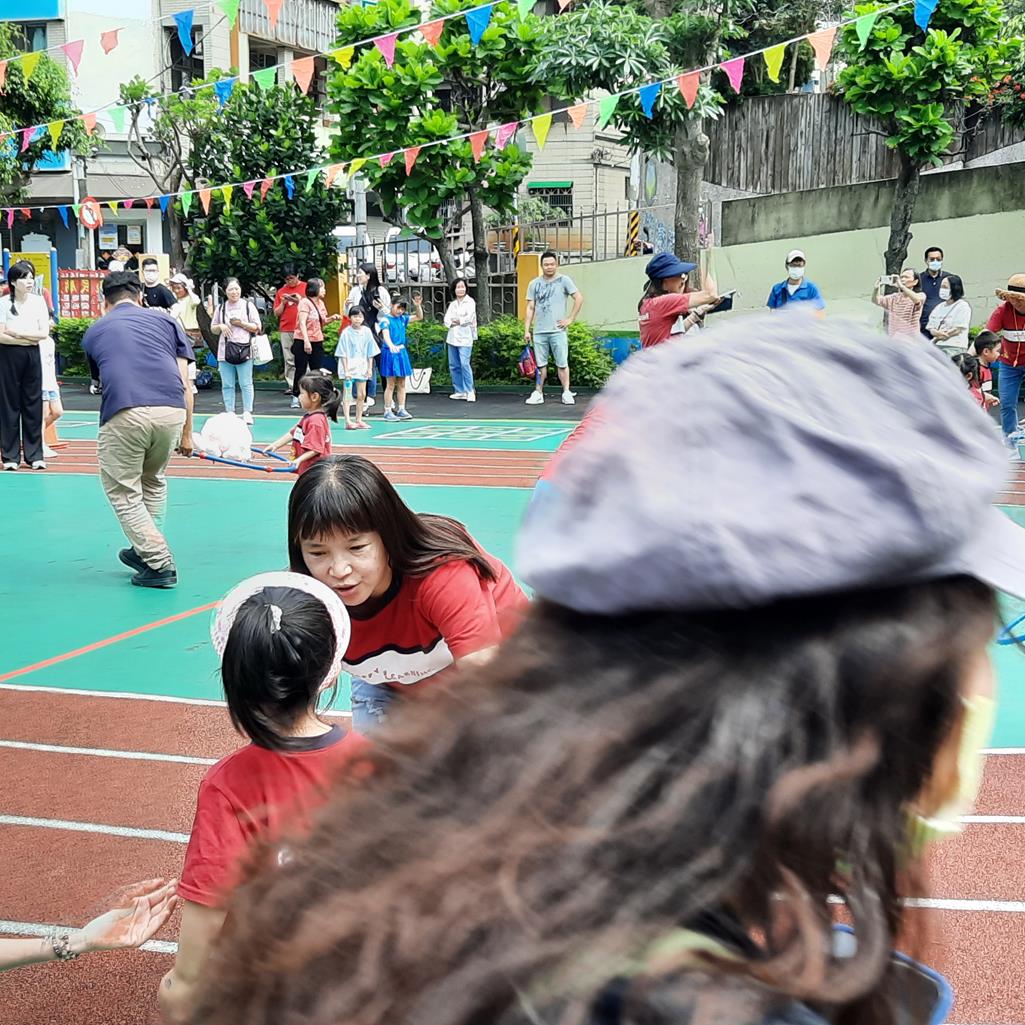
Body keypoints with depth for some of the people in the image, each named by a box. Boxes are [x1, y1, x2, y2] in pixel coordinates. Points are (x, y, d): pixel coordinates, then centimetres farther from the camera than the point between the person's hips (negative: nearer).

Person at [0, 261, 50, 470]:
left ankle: (34, 455, 10)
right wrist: (28, 340, -11)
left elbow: (44, 333, -3)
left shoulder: (38, 301, 3)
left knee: (33, 404, 3)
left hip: (33, 355, 2)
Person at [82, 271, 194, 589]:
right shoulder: (165, 320, 22)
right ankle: (145, 550, 32)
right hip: (171, 411, 2)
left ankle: (160, 563, 3)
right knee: (154, 482, 27)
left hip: (123, 415, -2)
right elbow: (185, 383, 15)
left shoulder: (93, 331, 24)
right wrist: (186, 434, 20)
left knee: (124, 494, 12)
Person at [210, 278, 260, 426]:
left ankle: (247, 413, 1)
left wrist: (242, 324, -9)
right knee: (227, 385, 4)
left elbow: (257, 327, 4)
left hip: (244, 350, -3)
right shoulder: (220, 308, 13)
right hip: (225, 351, 3)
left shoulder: (248, 305, 5)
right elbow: (213, 329, 19)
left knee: (246, 384, -4)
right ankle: (229, 412, 10)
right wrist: (221, 327, -2)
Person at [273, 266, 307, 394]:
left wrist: (300, 301, -12)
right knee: (289, 360, 1)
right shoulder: (281, 291, 14)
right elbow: (276, 313, 15)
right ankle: (291, 385, 3)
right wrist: (283, 303, -2)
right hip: (286, 330, 3)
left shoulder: (306, 287, 5)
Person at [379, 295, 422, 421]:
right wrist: (391, 345, -43)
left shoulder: (403, 319, 10)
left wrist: (418, 306, -4)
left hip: (402, 352, 6)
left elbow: (419, 317, 15)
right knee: (390, 385, -3)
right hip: (390, 353, -6)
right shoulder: (386, 319, -9)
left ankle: (401, 410, 16)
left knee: (402, 384, 9)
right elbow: (386, 334, -25)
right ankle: (388, 411, 2)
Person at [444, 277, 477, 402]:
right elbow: (447, 319, 7)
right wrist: (452, 323, -12)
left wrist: (458, 320, -2)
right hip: (452, 337, 6)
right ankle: (459, 391, 14)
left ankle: (470, 391, -11)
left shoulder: (470, 302, 1)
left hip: (465, 337, -6)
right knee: (453, 365, 6)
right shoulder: (452, 304, 17)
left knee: (465, 364, -15)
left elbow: (469, 317, -12)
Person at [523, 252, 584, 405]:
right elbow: (530, 308, 11)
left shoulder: (564, 280, 2)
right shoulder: (534, 284, 11)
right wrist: (526, 330, 5)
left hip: (558, 330, -3)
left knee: (562, 363, -2)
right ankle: (538, 393, 11)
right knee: (540, 364, 6)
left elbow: (579, 298, 0)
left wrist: (570, 318, -5)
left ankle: (566, 393, 2)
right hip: (539, 331, 3)